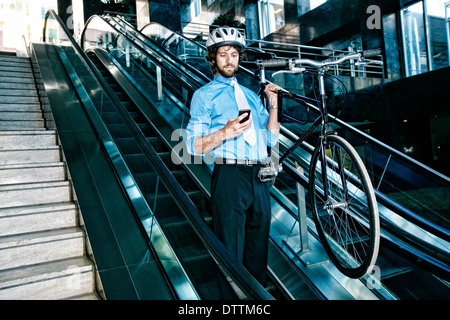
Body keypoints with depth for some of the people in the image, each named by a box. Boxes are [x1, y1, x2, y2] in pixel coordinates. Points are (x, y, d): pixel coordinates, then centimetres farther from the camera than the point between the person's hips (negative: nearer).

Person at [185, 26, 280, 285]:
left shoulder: (251, 95, 22)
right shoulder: (205, 95, 7)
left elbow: (271, 139, 15)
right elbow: (194, 146, -3)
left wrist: (274, 105, 5)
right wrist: (226, 132, -19)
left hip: (259, 177, 5)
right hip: (230, 175, -5)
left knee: (259, 248, 12)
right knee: (231, 252, -1)